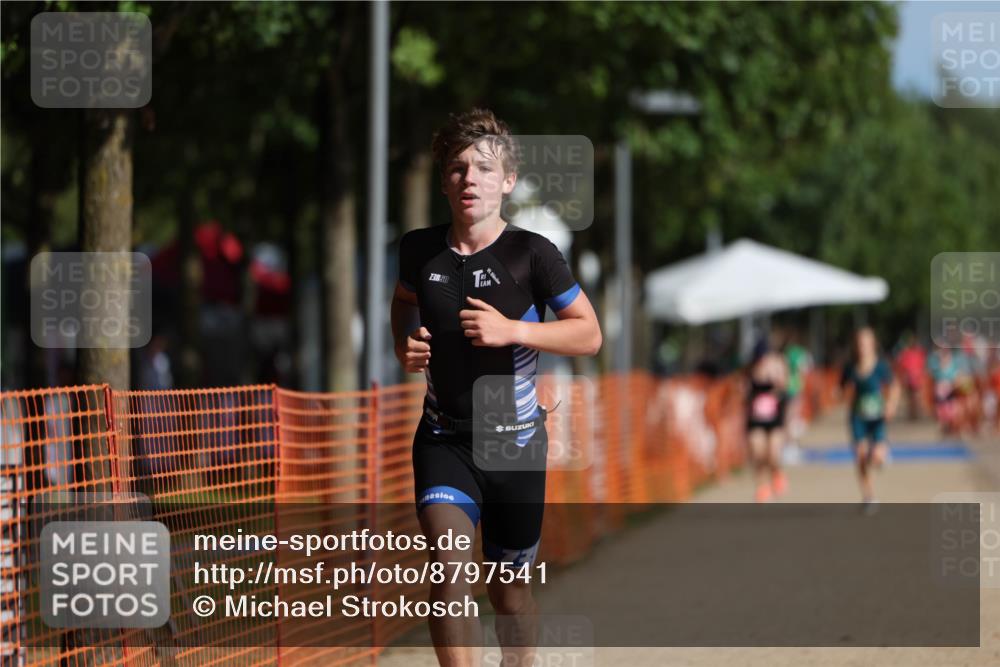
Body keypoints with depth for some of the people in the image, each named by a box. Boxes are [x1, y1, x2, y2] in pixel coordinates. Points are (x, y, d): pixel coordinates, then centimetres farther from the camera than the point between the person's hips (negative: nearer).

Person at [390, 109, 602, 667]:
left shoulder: (531, 254, -11)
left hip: (514, 439, -1)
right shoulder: (420, 249, -1)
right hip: (444, 437, 1)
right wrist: (405, 342, 2)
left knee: (510, 584, 12)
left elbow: (589, 335, -7)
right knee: (450, 564, -22)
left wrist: (511, 330, -19)